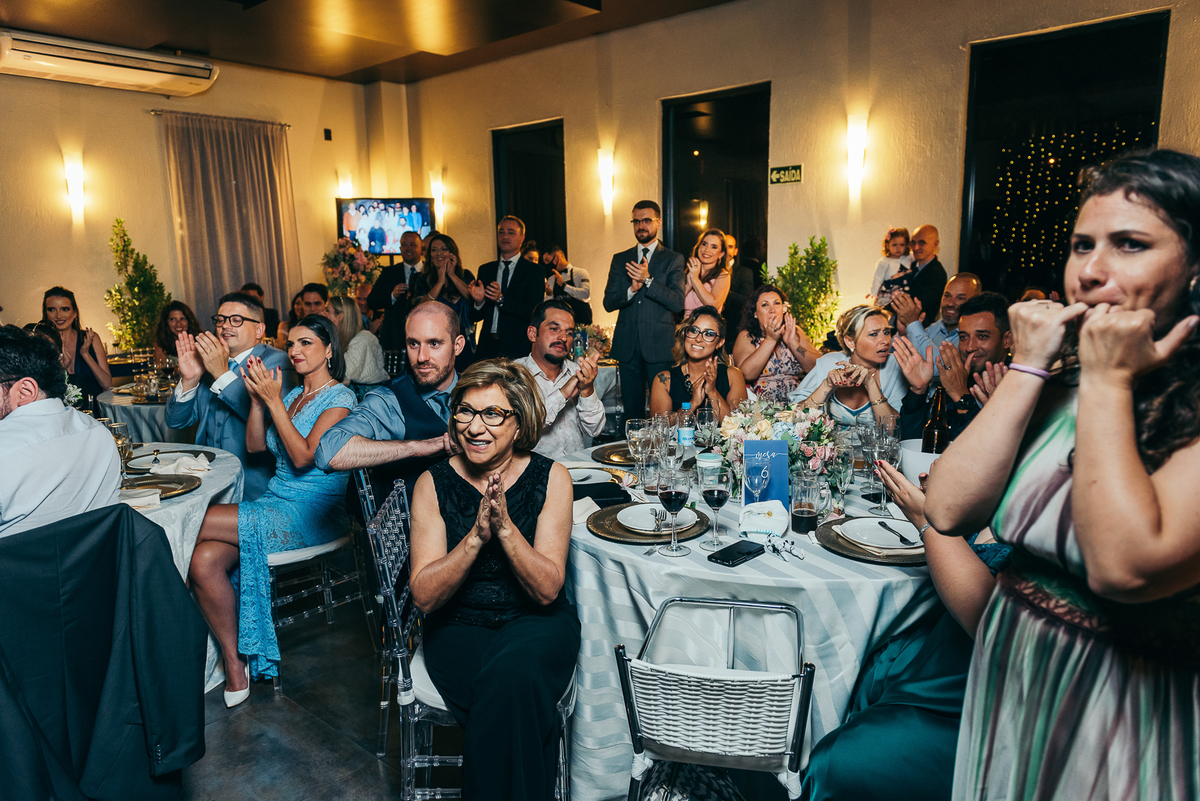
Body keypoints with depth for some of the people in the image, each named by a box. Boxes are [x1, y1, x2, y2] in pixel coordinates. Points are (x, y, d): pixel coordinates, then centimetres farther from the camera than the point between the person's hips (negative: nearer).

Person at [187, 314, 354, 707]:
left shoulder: (340, 398, -5)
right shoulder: (291, 395, 18)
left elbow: (303, 457, -16)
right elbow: (255, 447, 13)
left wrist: (273, 401, -14)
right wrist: (257, 399, 1)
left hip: (313, 513, -7)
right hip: (274, 505, 7)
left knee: (195, 521, -20)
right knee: (203, 560, -20)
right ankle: (235, 664, -9)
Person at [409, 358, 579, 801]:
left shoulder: (551, 478, -6)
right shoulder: (433, 484, -4)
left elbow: (548, 591, -9)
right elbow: (424, 596, -8)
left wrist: (505, 526, -24)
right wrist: (476, 536, -23)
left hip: (536, 623, 0)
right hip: (459, 628, 0)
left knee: (515, 669, -32)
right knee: (516, 702, -29)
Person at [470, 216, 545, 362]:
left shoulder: (533, 270, 2)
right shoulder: (485, 270, 14)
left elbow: (534, 312, -10)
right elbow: (475, 317, 12)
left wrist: (501, 299, -20)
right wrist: (479, 301, -10)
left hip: (519, 350, -3)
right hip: (487, 348, 3)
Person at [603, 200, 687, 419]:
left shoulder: (673, 259, 4)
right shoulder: (619, 259, 14)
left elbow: (677, 303, -8)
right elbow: (608, 303, 6)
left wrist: (648, 280, -19)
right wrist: (631, 289, -14)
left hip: (660, 345, -3)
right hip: (628, 346, 3)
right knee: (632, 409, 8)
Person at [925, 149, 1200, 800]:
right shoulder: (1058, 380, -1)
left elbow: (1124, 566, -31)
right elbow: (949, 511, -10)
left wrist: (1108, 382, -22)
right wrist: (1027, 369, -12)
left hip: (1129, 715, -5)